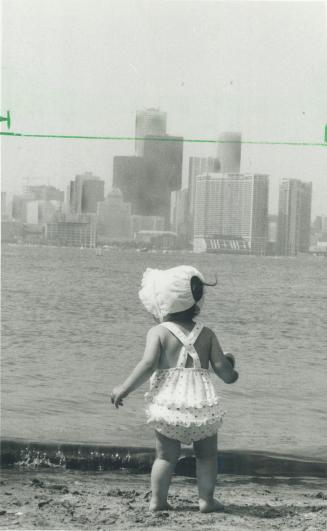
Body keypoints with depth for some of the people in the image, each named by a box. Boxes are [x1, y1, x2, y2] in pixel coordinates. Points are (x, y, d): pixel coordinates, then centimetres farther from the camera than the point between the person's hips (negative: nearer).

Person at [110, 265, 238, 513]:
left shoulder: (158, 332, -2)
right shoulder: (206, 334, 7)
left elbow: (148, 365, -14)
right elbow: (222, 369, 3)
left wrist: (124, 389, -7)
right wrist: (231, 373, 26)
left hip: (168, 405, -1)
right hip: (203, 405, 1)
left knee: (166, 455, 10)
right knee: (207, 455, 15)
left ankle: (158, 499, 6)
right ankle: (206, 499, 10)